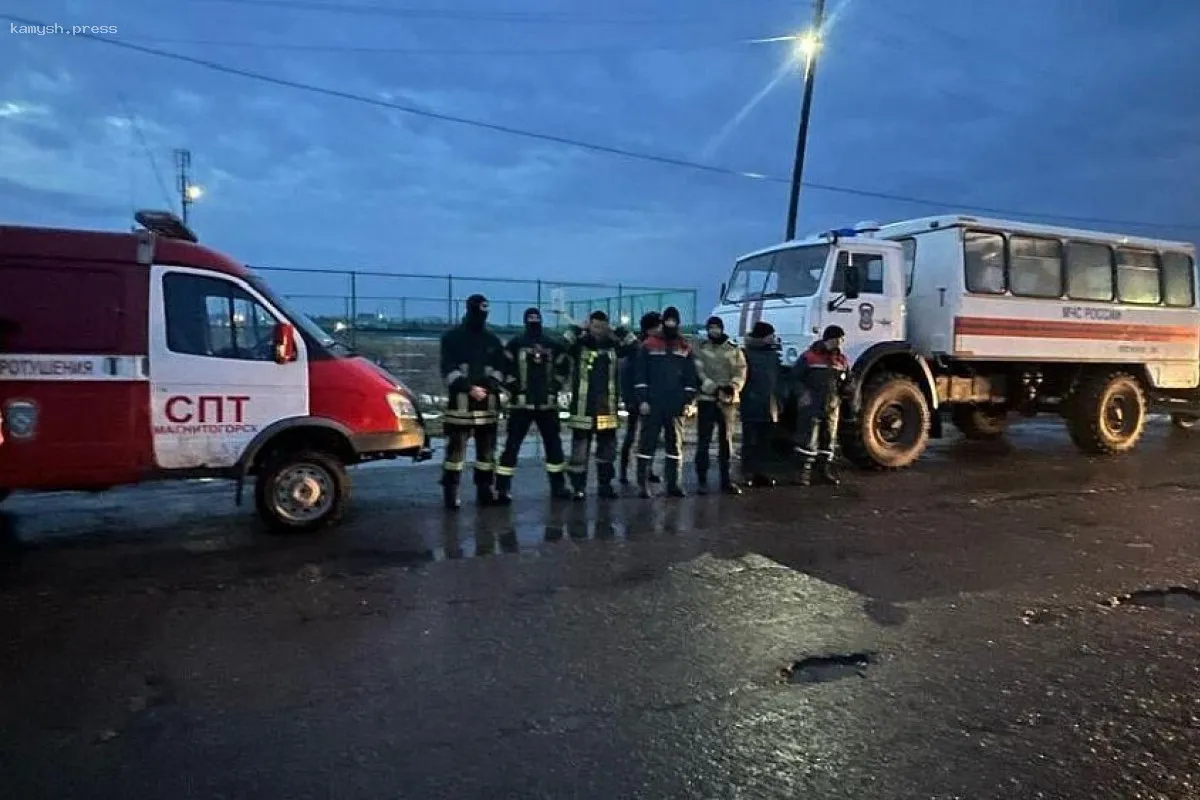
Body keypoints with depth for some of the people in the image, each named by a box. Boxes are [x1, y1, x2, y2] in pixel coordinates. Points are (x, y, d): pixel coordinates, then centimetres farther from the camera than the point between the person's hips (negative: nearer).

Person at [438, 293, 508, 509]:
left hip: (488, 403, 4)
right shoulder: (452, 337, 4)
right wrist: (469, 387, -16)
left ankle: (484, 491, 16)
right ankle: (450, 493, 1)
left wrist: (491, 386, -9)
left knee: (487, 449, 8)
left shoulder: (493, 340, 16)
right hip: (460, 401, -4)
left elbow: (499, 368, 12)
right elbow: (448, 369, -4)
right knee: (455, 448, -5)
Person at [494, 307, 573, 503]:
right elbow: (503, 367, -7)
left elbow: (564, 367, 14)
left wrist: (555, 387, 5)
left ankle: (558, 485, 24)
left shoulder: (554, 344, 8)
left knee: (554, 444, 11)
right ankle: (502, 489, -4)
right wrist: (514, 388, -9)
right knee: (512, 445, -7)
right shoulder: (515, 343, -3)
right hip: (521, 403, -4)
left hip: (547, 404, 4)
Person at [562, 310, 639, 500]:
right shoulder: (579, 345, 0)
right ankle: (578, 487, 7)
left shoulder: (612, 346, 10)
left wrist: (620, 332, -5)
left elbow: (634, 347, 2)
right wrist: (578, 329, -18)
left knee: (607, 447, 11)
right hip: (583, 407, -4)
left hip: (607, 407, 4)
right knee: (580, 449, -1)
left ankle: (605, 484, 23)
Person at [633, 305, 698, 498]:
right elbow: (640, 374, -2)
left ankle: (673, 483, 16)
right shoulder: (648, 345, 2)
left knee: (675, 443, 8)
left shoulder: (685, 347, 11)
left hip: (676, 405, 3)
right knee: (647, 443, -2)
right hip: (652, 404, -3)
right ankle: (642, 484, 2)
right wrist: (642, 399, -9)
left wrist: (687, 401, 1)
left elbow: (690, 376, 9)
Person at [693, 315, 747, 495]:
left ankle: (726, 480, 13)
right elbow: (699, 373, -6)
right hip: (707, 399, -2)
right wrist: (715, 388, -18)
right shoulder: (700, 349, 3)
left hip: (729, 400, 2)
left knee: (726, 440, 7)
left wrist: (732, 388, -18)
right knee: (704, 440, -2)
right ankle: (702, 480, 4)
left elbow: (741, 373, 0)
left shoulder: (734, 350, 8)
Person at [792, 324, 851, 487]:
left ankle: (825, 471, 20)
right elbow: (795, 378, -4)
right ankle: (805, 471, 1)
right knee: (808, 439, -6)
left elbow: (847, 383, 19)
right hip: (811, 407, -5)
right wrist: (805, 395, -14)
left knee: (829, 439, 10)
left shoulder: (842, 361, 11)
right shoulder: (809, 357, -5)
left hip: (832, 408, 5)